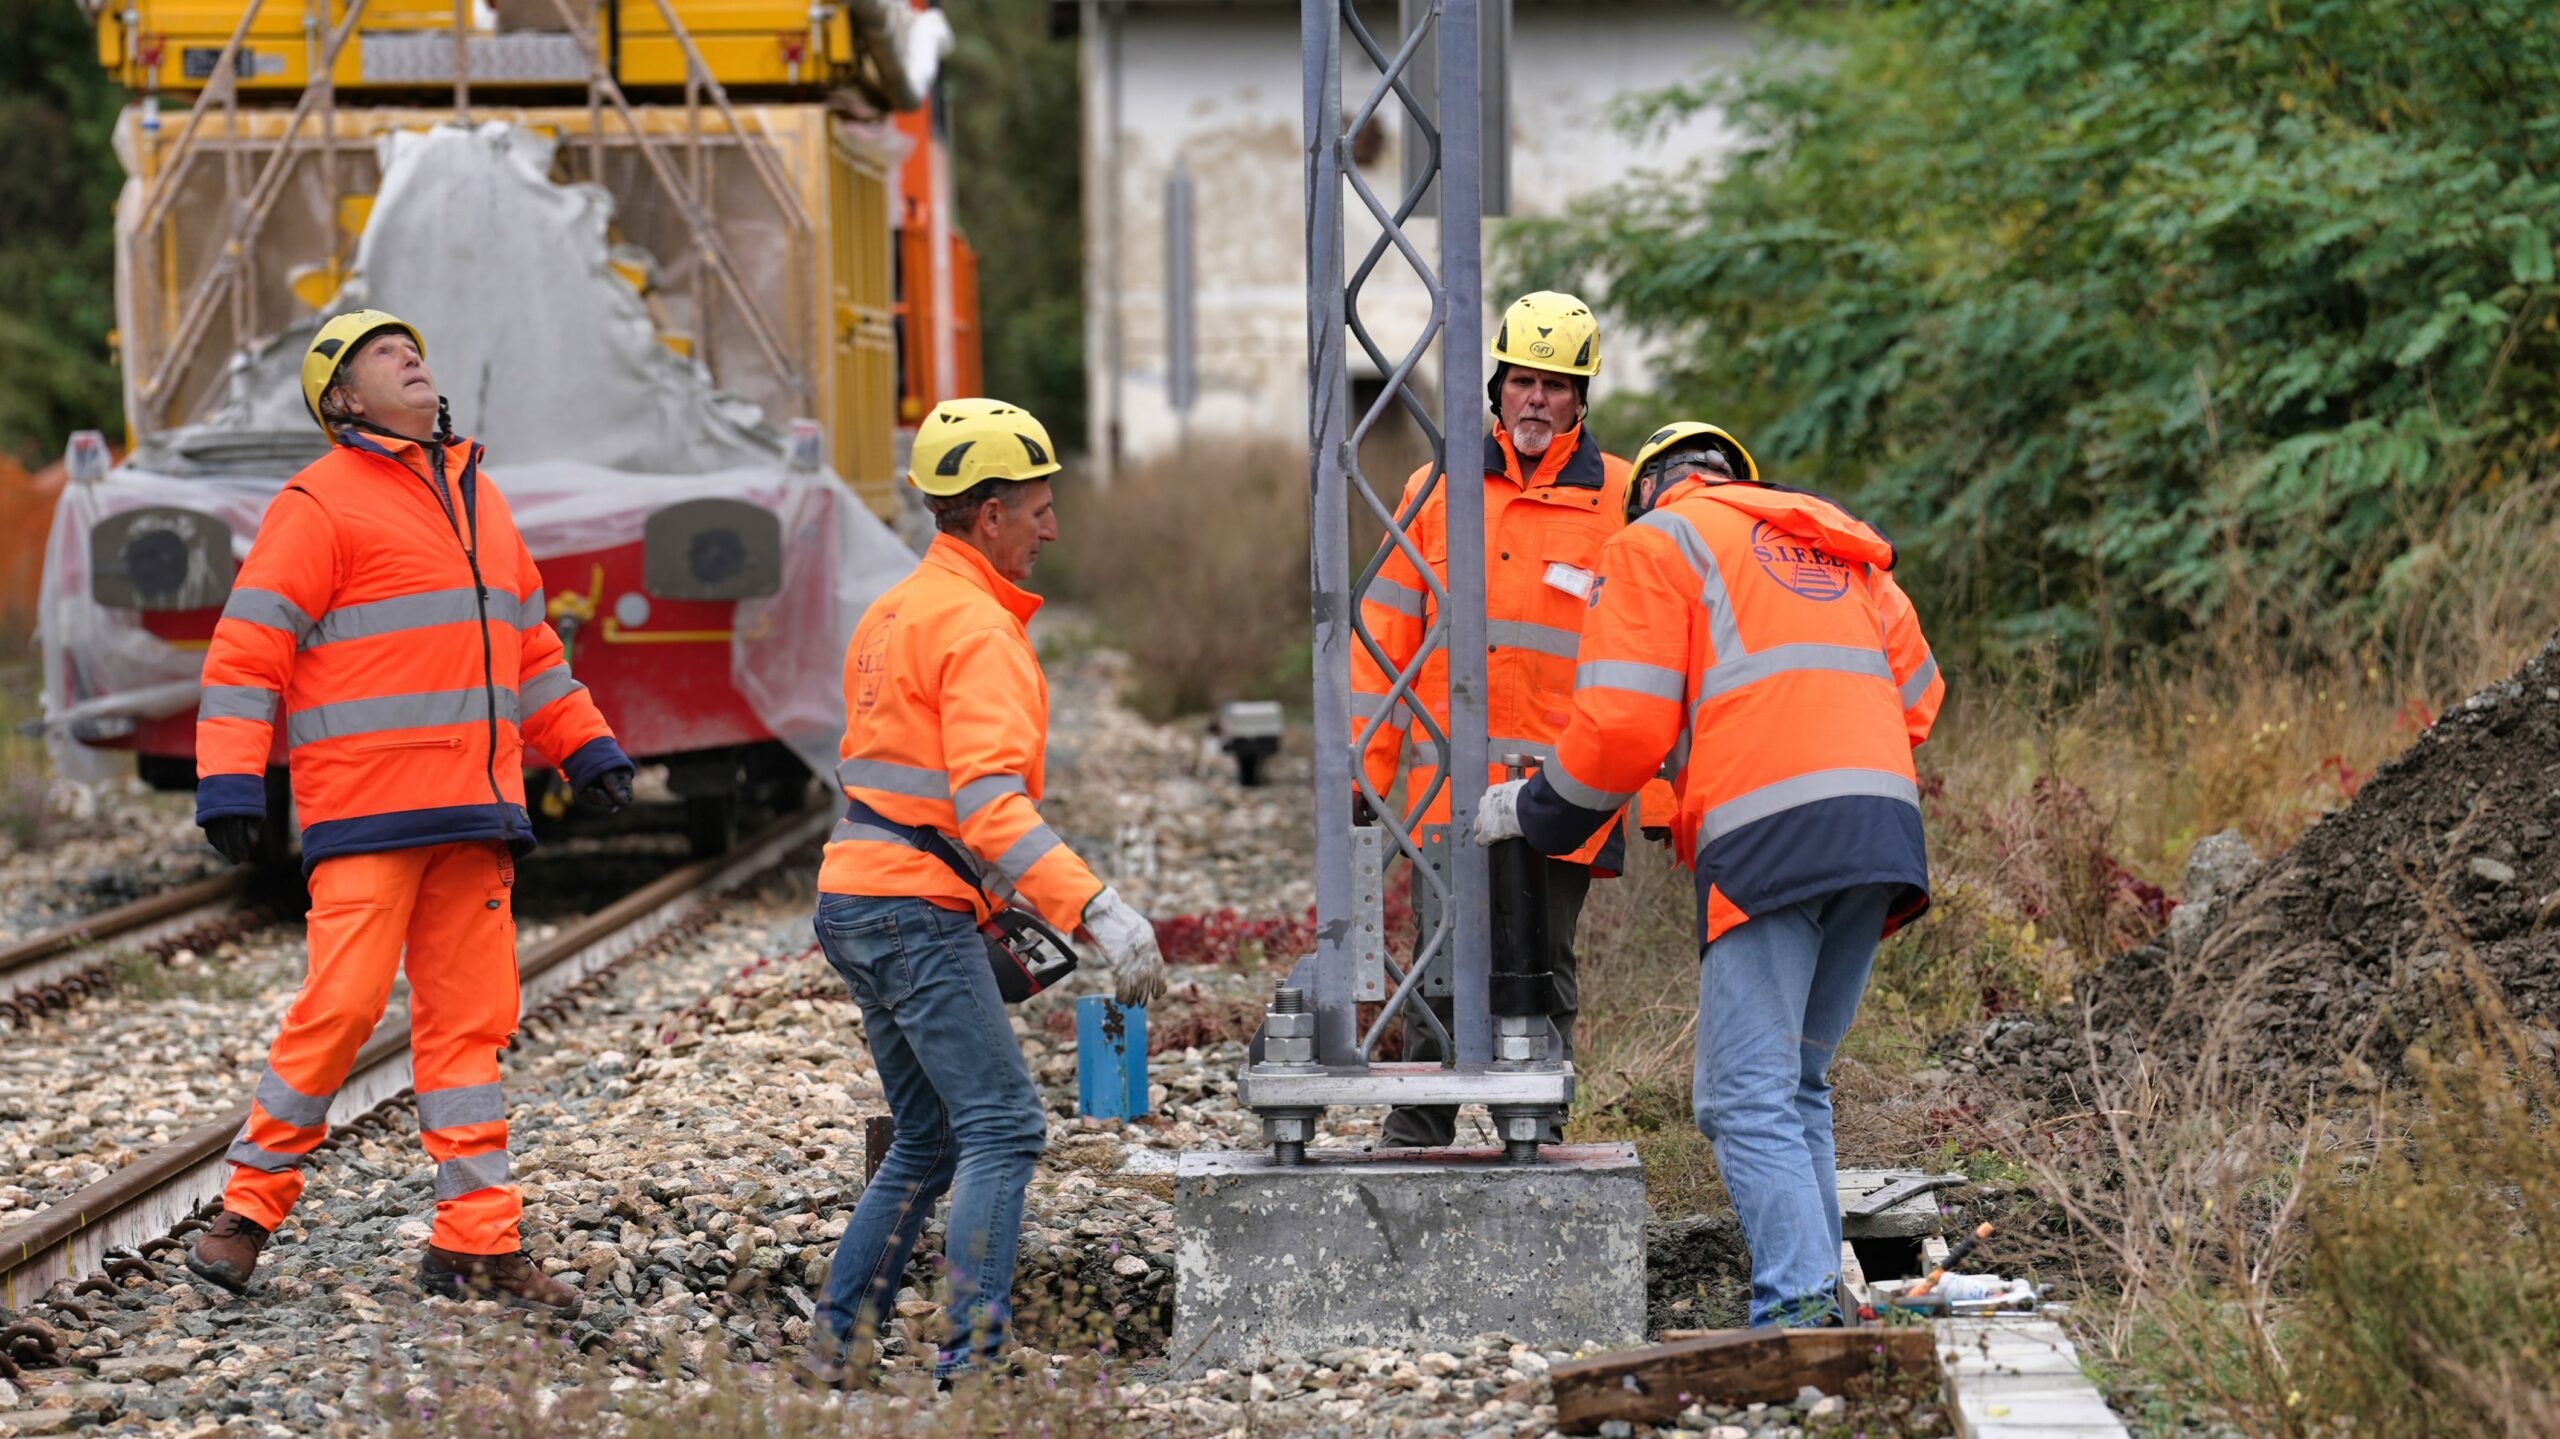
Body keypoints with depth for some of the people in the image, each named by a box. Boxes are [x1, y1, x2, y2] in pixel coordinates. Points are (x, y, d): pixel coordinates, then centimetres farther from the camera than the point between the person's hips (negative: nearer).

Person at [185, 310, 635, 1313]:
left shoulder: (477, 497, 20)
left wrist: (585, 746, 23)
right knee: (343, 1001, -12)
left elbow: (527, 644, 28)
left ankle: (477, 1240, 7)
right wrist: (230, 782, -14)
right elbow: (247, 650, -7)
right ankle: (251, 1204, 4)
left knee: (471, 1015, 5)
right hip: (365, 811, -7)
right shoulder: (321, 503, -3)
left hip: (476, 810, 7)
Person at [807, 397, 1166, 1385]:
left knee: (929, 1145, 16)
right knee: (1003, 1128, -11)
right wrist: (1097, 909, -33)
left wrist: (1005, 904, 27)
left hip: (856, 899, 10)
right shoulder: (980, 630, -14)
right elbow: (990, 802, -26)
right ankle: (976, 1356, -19)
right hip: (917, 910, -10)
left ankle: (839, 1347, 14)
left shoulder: (897, 611, 18)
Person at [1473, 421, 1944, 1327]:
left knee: (1749, 1099, -7)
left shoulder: (1659, 542, 9)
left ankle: (1800, 1306, -17)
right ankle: (1814, 1281, 14)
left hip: (1770, 841, -6)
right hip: (1885, 825, 6)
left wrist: (1529, 812, 14)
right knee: (1798, 1085, 17)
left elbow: (1622, 725, -1)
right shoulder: (1845, 551, 28)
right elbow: (1916, 695, 23)